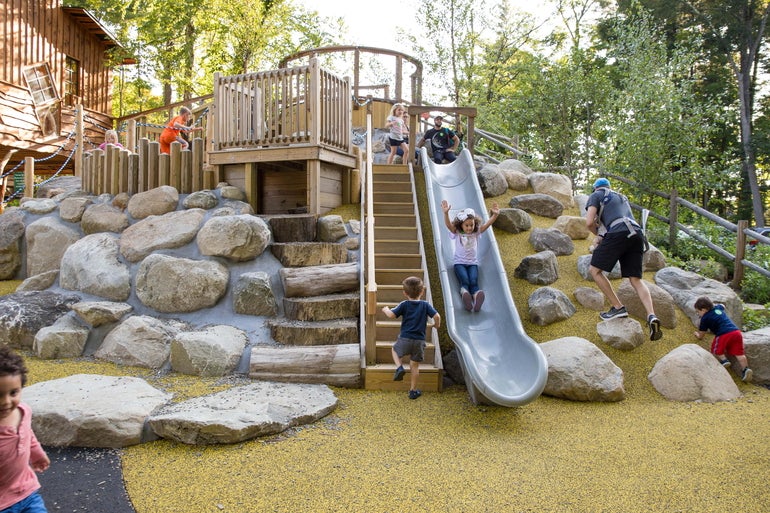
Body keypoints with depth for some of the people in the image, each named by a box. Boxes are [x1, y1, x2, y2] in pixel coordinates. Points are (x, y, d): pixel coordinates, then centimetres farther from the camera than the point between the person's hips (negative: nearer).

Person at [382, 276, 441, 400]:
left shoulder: (404, 305, -3)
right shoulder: (426, 305, 0)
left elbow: (391, 315, -9)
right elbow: (437, 316, -10)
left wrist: (386, 310, 12)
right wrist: (437, 324, 11)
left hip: (405, 338, -1)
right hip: (419, 341, 1)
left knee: (395, 350, 27)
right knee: (414, 365, 12)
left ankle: (399, 367, 1)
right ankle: (413, 391, 17)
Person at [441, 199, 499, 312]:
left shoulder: (476, 232, 8)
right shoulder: (456, 233, 1)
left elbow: (487, 224, -6)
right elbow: (448, 224, -16)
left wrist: (495, 215, -24)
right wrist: (446, 213, -35)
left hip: (473, 263, 1)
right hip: (459, 263, -1)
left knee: (473, 281, -27)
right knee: (465, 281, -29)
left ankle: (476, 297, -54)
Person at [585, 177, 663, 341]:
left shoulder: (596, 195, 15)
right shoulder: (622, 197, 35)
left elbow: (589, 222, 2)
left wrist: (597, 232, 20)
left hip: (618, 234, -6)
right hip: (637, 234, 7)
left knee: (595, 270, 6)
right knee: (636, 279, 5)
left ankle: (618, 307, 0)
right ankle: (652, 316, -15)